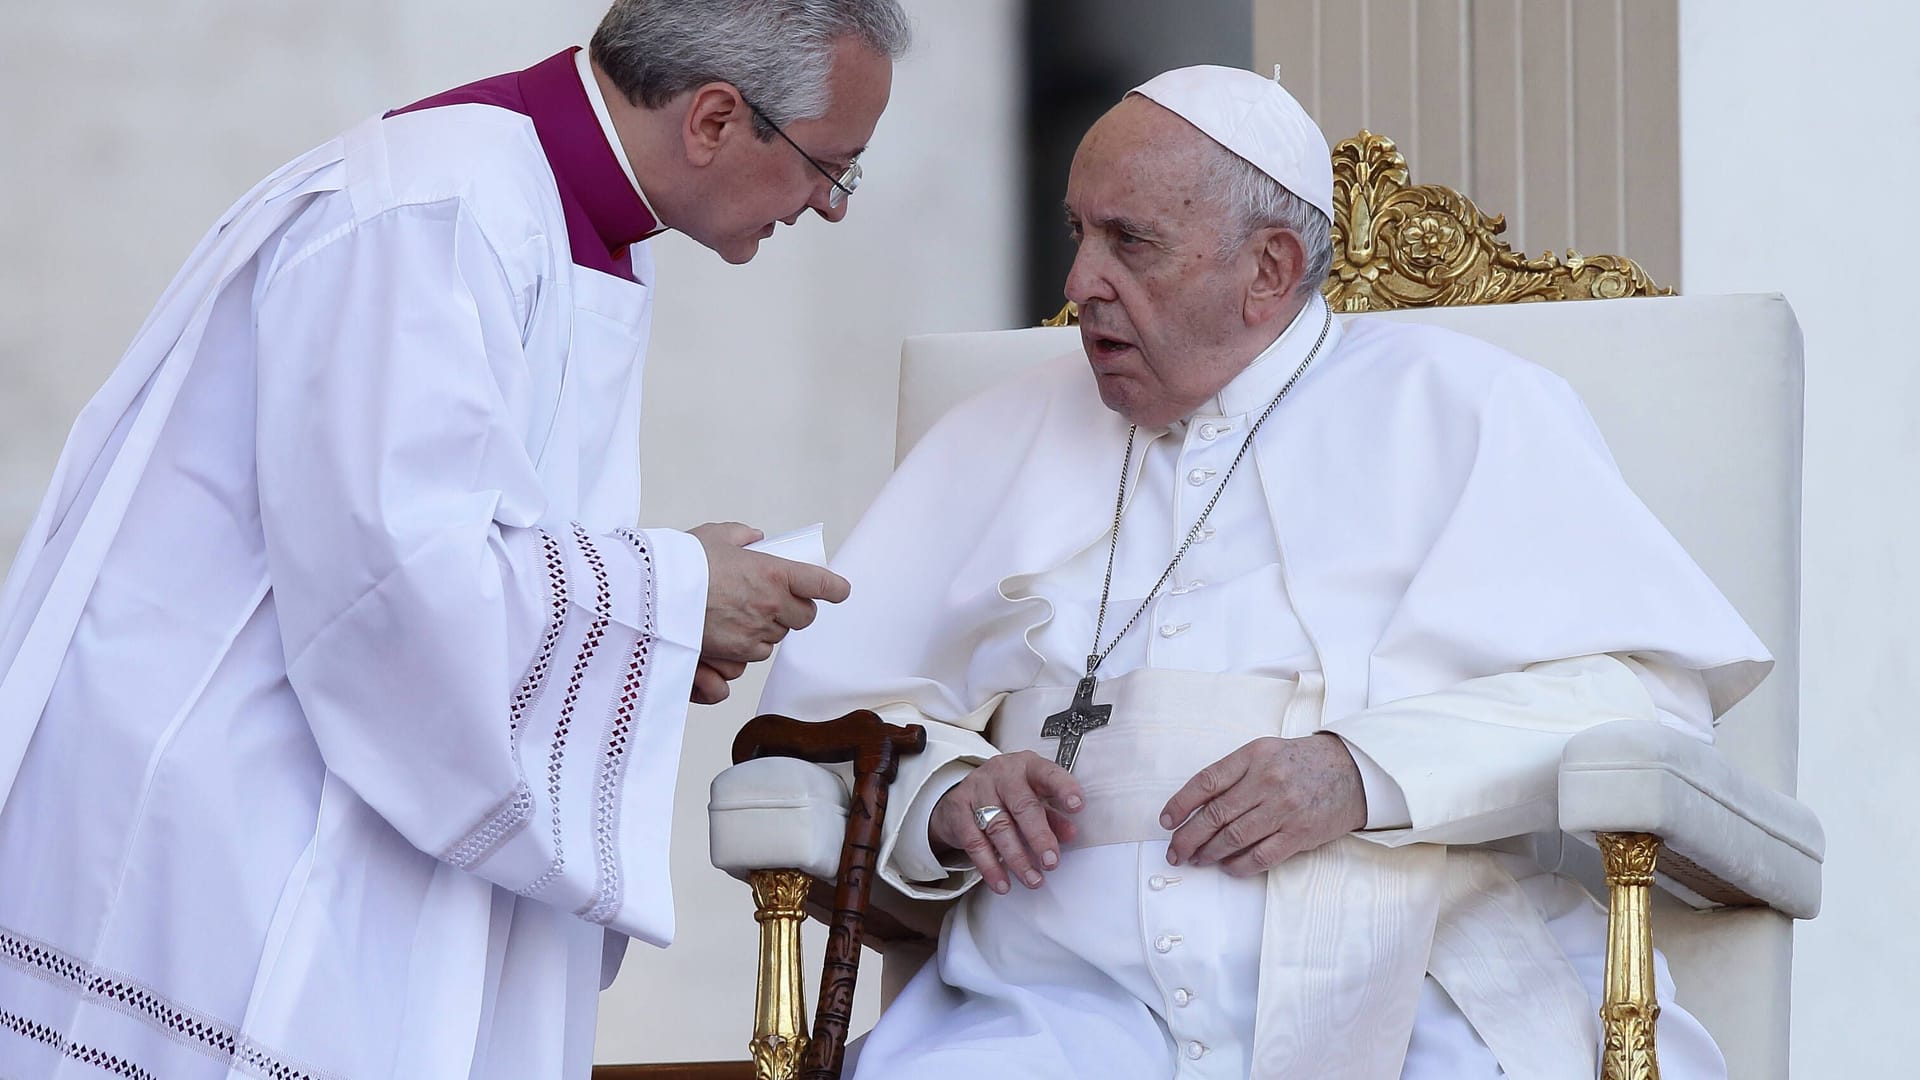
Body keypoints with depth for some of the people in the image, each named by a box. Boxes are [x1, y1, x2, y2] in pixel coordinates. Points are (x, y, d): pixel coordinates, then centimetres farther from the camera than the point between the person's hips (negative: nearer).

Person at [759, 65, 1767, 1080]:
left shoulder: (1458, 403, 10)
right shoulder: (1001, 439, 22)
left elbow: (1650, 685, -2)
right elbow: (833, 701, 16)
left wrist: (1369, 774, -15)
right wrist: (946, 791, -7)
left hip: (1409, 988, -2)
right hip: (1073, 989, 2)